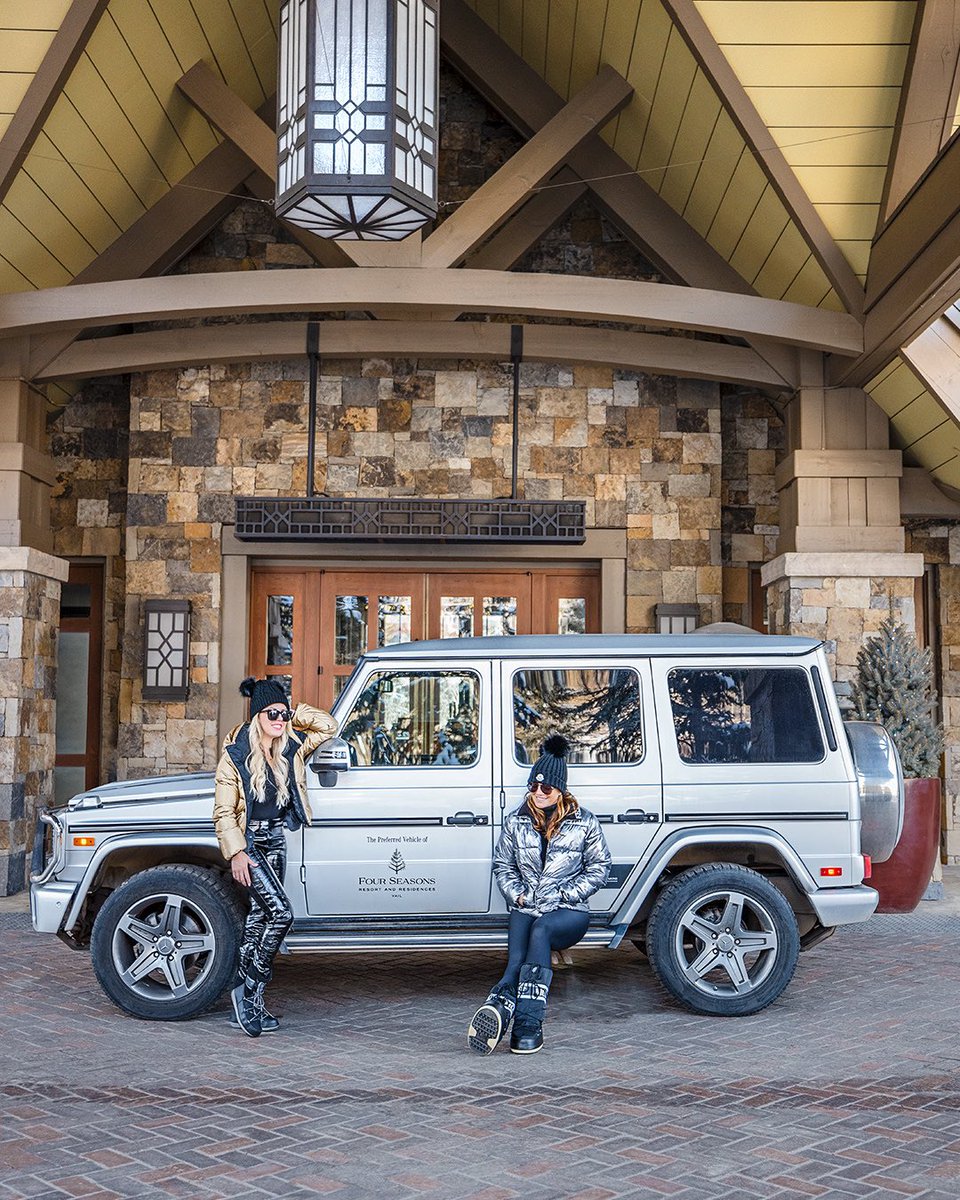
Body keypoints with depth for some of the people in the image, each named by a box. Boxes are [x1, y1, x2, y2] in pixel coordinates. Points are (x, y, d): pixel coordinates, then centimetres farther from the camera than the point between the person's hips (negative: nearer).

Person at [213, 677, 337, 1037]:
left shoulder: (290, 747, 3)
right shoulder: (235, 755, -11)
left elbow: (328, 726, 9)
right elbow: (224, 812, -10)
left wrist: (295, 713, -2)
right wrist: (236, 853, -17)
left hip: (276, 839, 6)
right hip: (247, 840, -6)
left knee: (260, 916, 8)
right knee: (281, 913, -17)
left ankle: (251, 1003, 14)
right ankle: (247, 987, -3)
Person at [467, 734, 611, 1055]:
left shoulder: (584, 823, 4)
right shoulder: (516, 822, 11)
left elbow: (598, 868, 7)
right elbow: (502, 865, 18)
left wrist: (565, 894, -5)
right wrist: (517, 894, -1)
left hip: (569, 911, -3)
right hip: (525, 907, 3)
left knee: (541, 929, -37)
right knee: (517, 959, -28)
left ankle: (499, 1006, -48)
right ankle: (529, 1026, -43)